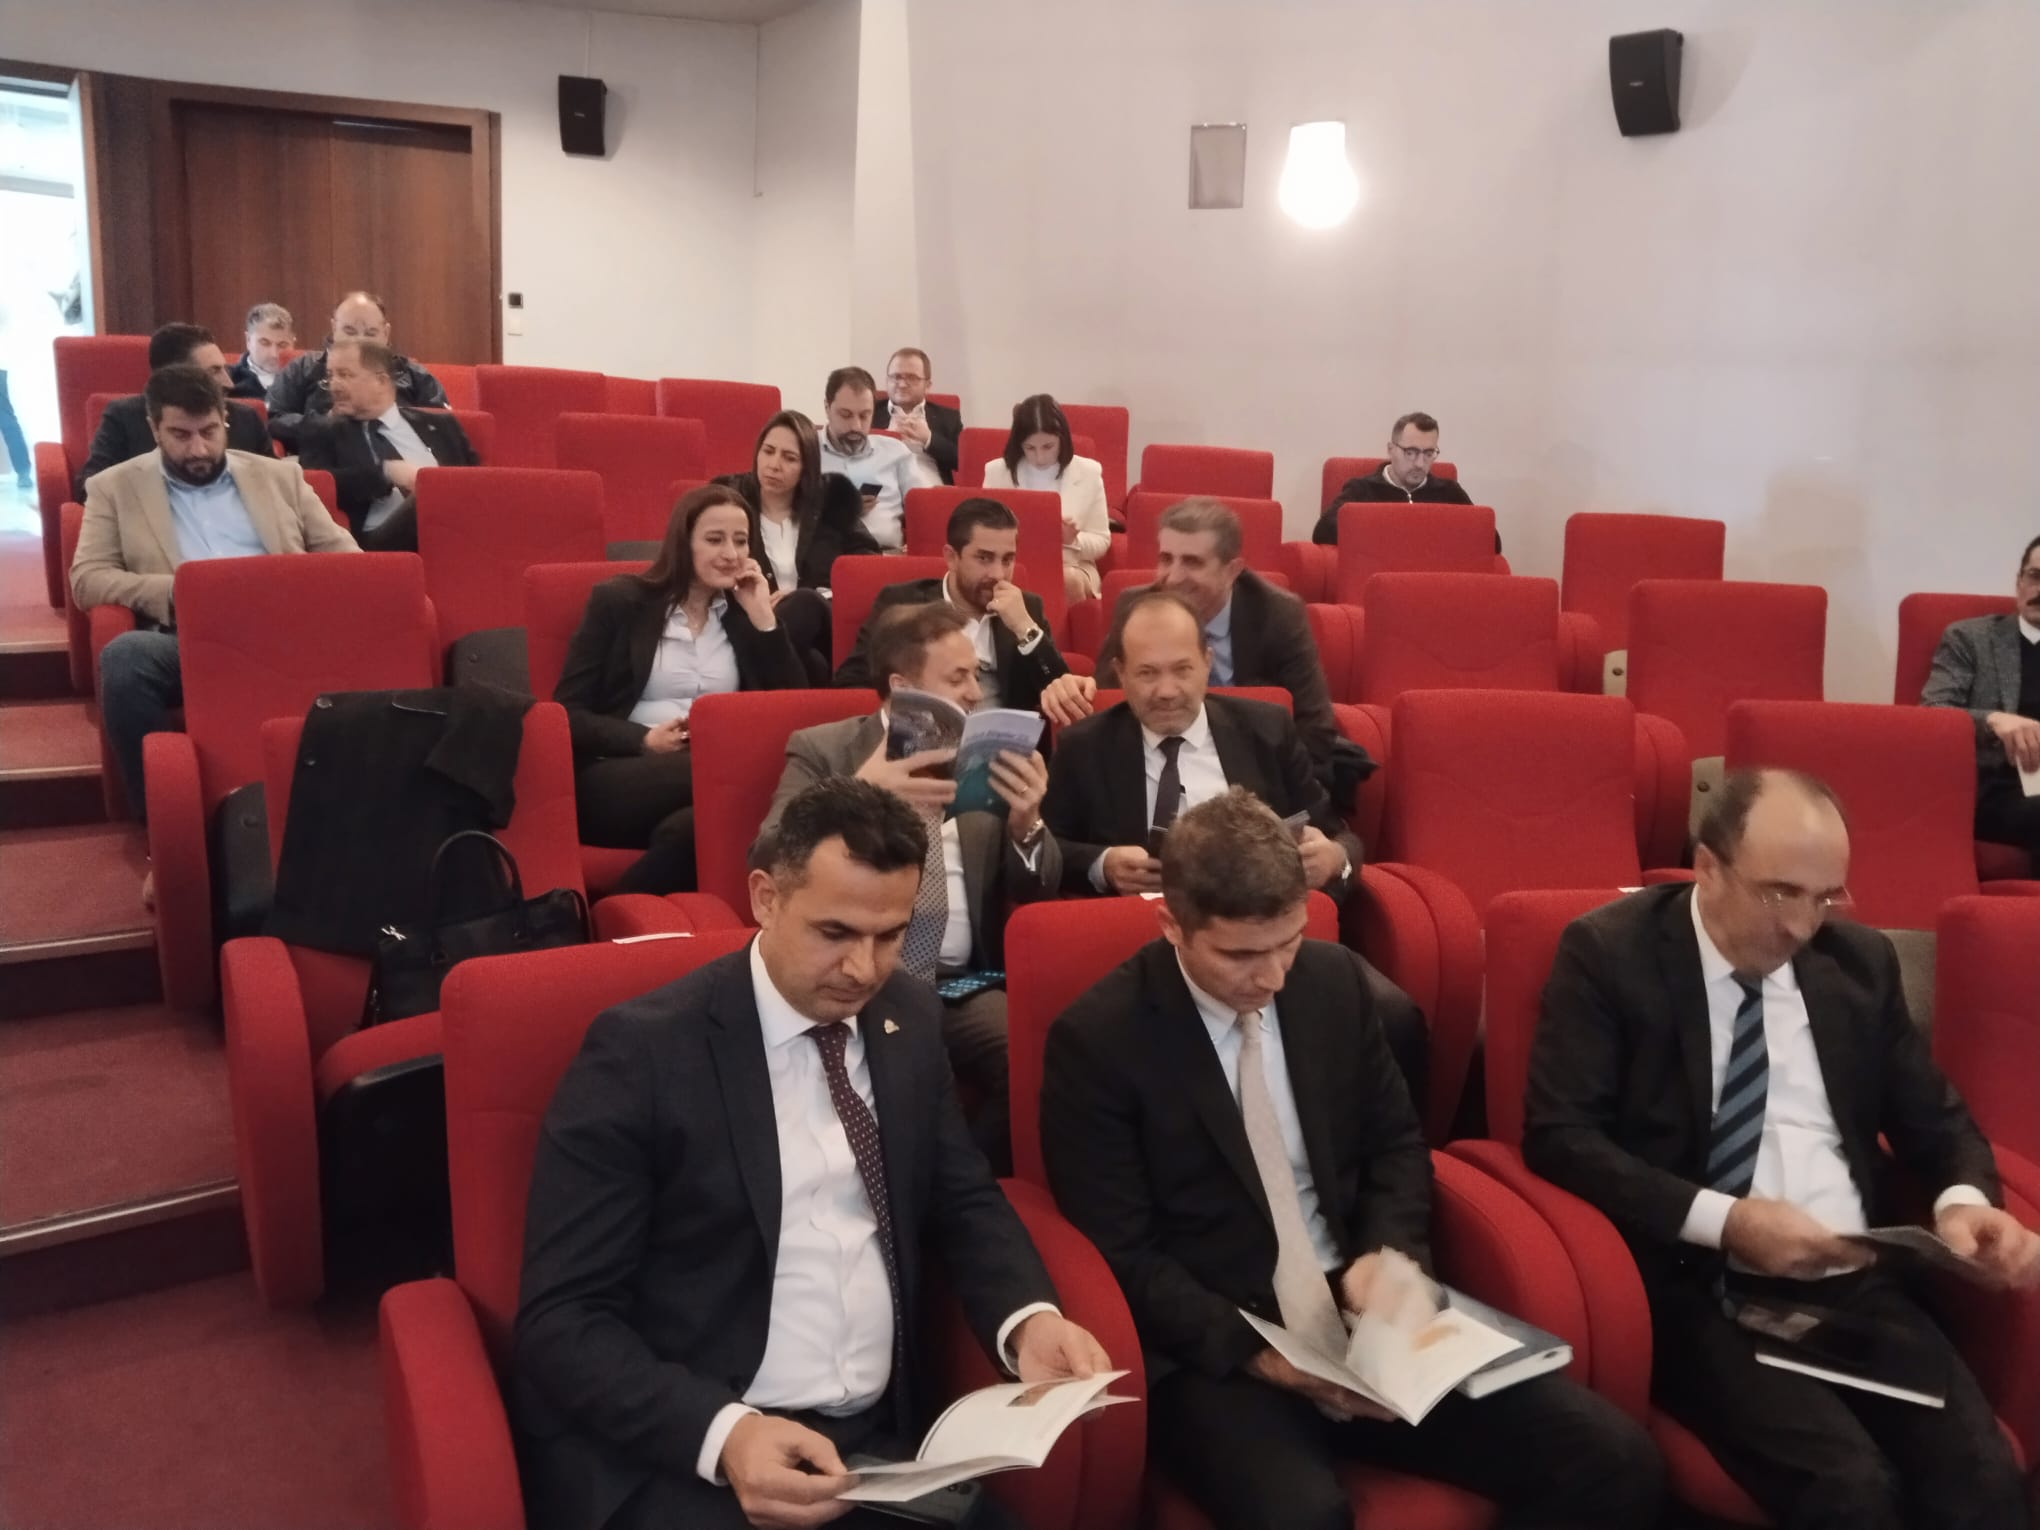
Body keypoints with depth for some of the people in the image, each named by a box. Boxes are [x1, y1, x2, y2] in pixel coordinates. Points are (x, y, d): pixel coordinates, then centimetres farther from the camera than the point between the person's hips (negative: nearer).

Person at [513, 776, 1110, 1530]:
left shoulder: (909, 1020, 6)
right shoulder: (642, 1050, -10)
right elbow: (560, 1318, -10)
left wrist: (1029, 1320, -4)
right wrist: (724, 1433, -26)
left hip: (883, 1441, 4)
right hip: (673, 1463, -4)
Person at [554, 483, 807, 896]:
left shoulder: (744, 613, 18)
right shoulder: (619, 601, 8)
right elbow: (569, 712, 2)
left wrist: (762, 617, 1)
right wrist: (645, 740, -15)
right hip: (620, 775, -1)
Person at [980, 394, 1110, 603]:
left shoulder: (1089, 472, 4)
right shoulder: (997, 471, 5)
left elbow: (1101, 541, 7)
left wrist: (1073, 540, -15)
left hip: (1072, 568, 0)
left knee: (1068, 582, -35)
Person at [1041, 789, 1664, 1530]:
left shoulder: (1334, 979, 4)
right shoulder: (1096, 1039, -10)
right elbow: (1122, 1255, -9)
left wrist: (1384, 1253, -5)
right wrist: (1256, 1354, -20)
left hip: (1361, 1315, 6)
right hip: (1217, 1354, -5)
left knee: (1616, 1460, -12)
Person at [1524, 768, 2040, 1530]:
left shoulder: (1861, 960, 12)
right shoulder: (1609, 954, -4)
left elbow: (1935, 1118, 19)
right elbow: (1559, 1135, -9)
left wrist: (1963, 1198, -4)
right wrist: (1722, 1219, -18)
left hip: (1857, 1281, 5)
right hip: (1700, 1285, -4)